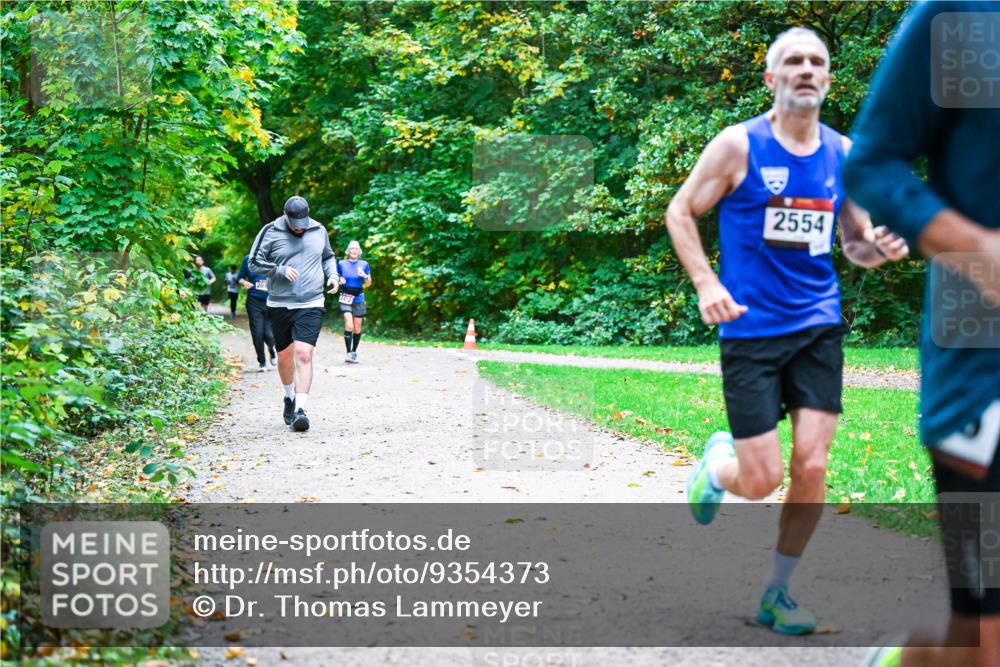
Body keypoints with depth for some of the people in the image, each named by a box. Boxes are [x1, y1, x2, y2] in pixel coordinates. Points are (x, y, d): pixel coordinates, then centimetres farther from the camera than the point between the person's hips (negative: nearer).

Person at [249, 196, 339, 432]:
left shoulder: (318, 231, 5)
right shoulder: (271, 233, -4)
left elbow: (328, 257, 22)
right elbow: (254, 262, -2)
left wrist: (332, 274, 3)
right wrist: (280, 270, -15)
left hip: (311, 305, 0)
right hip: (279, 305, 1)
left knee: (303, 355, -15)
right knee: (284, 356, 13)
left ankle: (300, 409, -18)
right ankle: (290, 397, 38)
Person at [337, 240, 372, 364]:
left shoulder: (364, 265, 5)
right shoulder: (341, 264, 3)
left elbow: (368, 284, 8)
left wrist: (365, 276, -13)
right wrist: (340, 280, -9)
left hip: (359, 298, 2)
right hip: (345, 298, -2)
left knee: (357, 328, 6)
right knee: (349, 325, -18)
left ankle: (354, 352, 21)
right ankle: (348, 353, -16)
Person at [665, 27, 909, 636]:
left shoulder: (845, 153, 6)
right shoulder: (739, 145, -6)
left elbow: (855, 243, 15)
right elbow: (681, 212, 1)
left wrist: (880, 248, -9)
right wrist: (707, 283, -12)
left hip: (819, 326, 4)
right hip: (752, 329, -3)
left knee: (812, 466, -4)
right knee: (761, 481, -5)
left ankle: (778, 593, 15)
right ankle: (718, 462, 33)